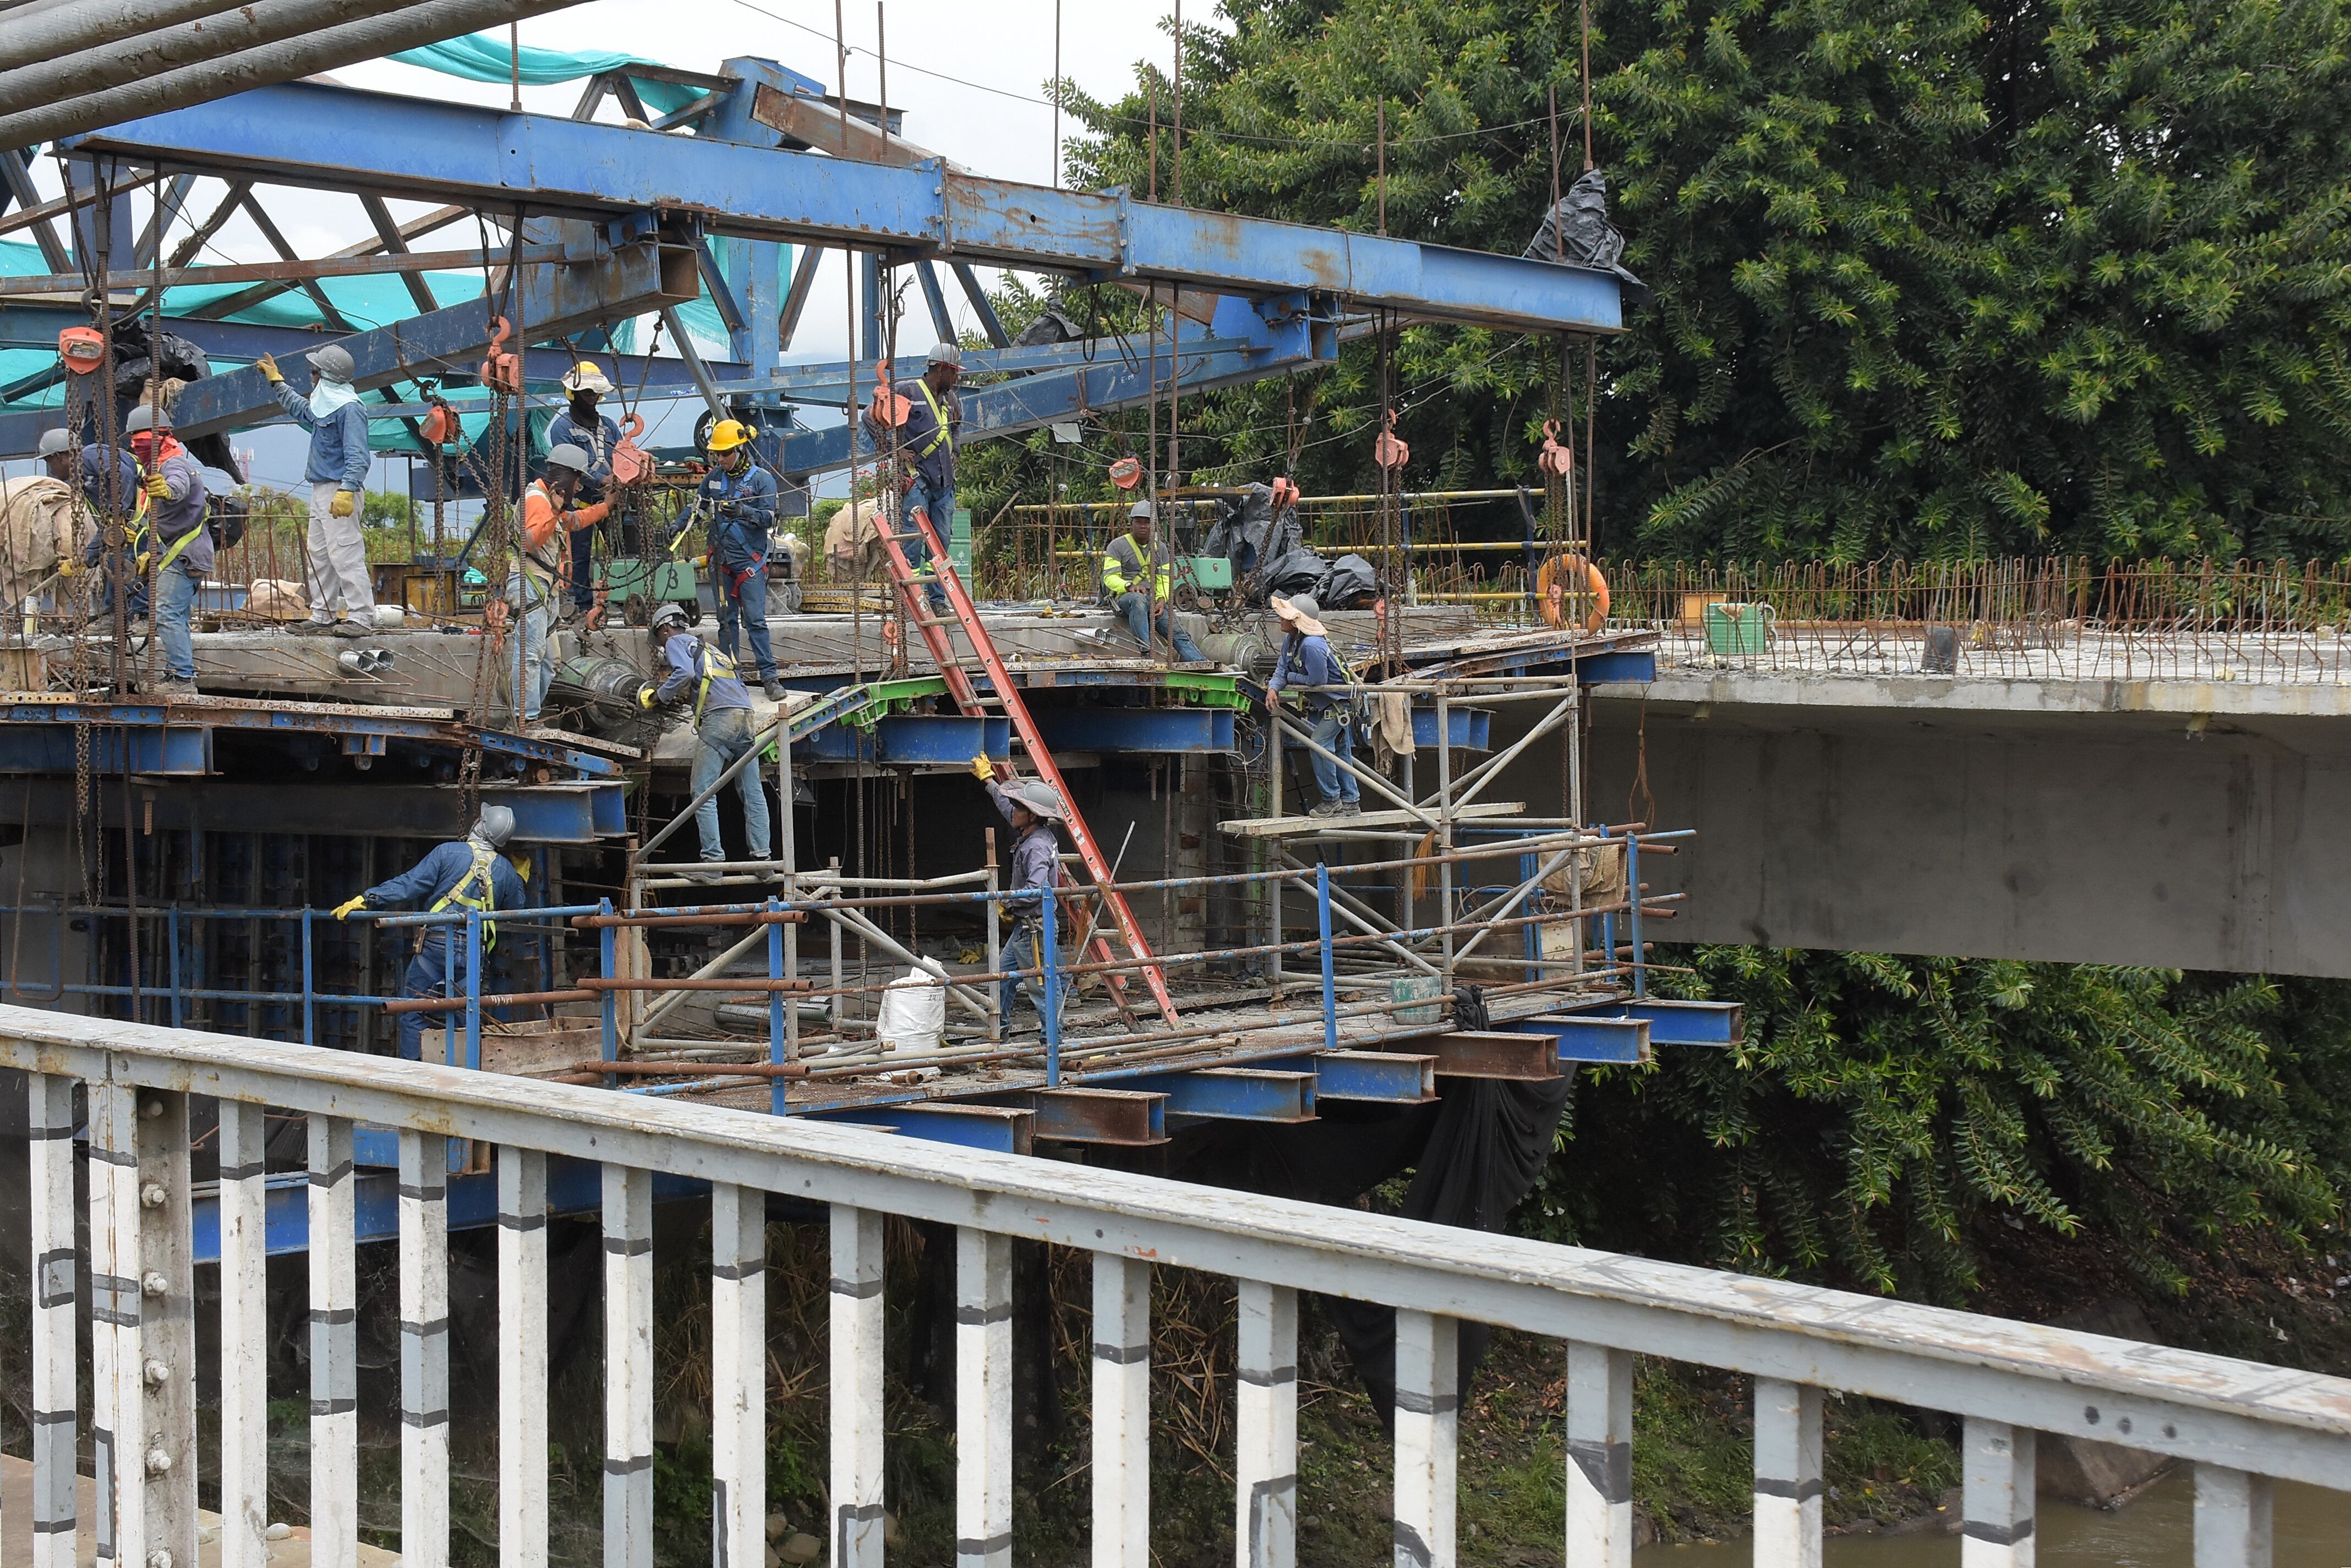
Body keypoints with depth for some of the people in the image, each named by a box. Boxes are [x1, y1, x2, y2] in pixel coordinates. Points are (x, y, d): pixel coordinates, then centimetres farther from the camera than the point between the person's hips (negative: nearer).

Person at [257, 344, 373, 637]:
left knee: (345, 554, -14)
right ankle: (323, 616, 16)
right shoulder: (323, 406, 17)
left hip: (339, 491, -10)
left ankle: (361, 617, -17)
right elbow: (300, 409, 42)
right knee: (319, 556, 11)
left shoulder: (349, 409, -13)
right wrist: (276, 381, 48)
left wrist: (347, 491, -31)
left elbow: (357, 456, -21)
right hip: (320, 490, 10)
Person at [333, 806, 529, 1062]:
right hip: (475, 953, 4)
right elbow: (517, 907, 20)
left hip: (437, 946, -4)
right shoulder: (507, 871, 7)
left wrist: (366, 899, -4)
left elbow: (409, 885, -8)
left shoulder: (448, 852, -4)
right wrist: (521, 878, 37)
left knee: (413, 1014, 3)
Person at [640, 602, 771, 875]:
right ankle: (761, 856, 5)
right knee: (753, 792, 8)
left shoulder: (676, 643, 9)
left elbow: (685, 672, -12)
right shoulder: (709, 648, 32)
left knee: (704, 793, -4)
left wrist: (660, 696, 0)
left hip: (719, 717, -8)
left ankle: (713, 860, -10)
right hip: (746, 715, 8)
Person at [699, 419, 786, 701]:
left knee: (755, 620, -9)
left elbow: (769, 518, -12)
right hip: (721, 560, 5)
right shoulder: (714, 477, 8)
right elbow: (699, 503, 22)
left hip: (750, 561, -5)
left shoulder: (762, 479, -6)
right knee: (726, 621, 8)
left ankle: (769, 676, -7)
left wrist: (742, 511, -26)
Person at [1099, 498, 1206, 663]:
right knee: (1138, 599, -41)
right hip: (1124, 598, -5)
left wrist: (1162, 601, -9)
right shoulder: (1118, 546, 2)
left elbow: (1165, 580, 11)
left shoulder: (1160, 549, 18)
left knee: (1178, 631, -15)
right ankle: (1147, 651, -50)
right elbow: (1110, 577, -6)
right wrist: (1130, 586, -26)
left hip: (1154, 600, 5)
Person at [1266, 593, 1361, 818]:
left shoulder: (1312, 645, -29)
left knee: (1320, 745, -15)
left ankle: (1331, 799, -5)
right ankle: (1351, 803, 19)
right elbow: (1282, 668, 4)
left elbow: (1317, 679, -29)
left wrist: (1291, 678, -13)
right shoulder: (1291, 641, 3)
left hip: (1338, 703, -11)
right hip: (1326, 704, 11)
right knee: (1340, 751, 13)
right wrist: (1273, 688, -17)